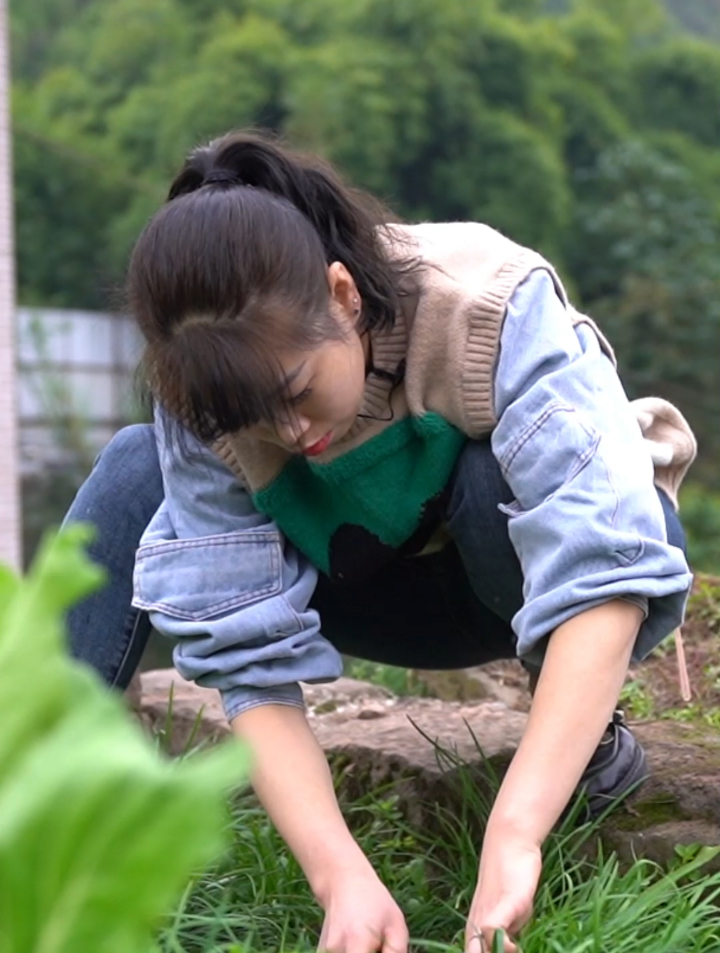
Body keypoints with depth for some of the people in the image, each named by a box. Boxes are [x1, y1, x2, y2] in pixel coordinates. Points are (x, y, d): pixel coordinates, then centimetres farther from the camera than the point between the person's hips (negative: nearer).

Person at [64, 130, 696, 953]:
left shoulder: (491, 310, -35)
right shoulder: (206, 399, -24)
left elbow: (605, 576, -43)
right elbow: (251, 660, -27)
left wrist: (511, 841, -51)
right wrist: (342, 877, -41)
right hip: (409, 590, 3)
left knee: (496, 476, -38)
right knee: (136, 472, -17)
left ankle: (590, 726, -12)